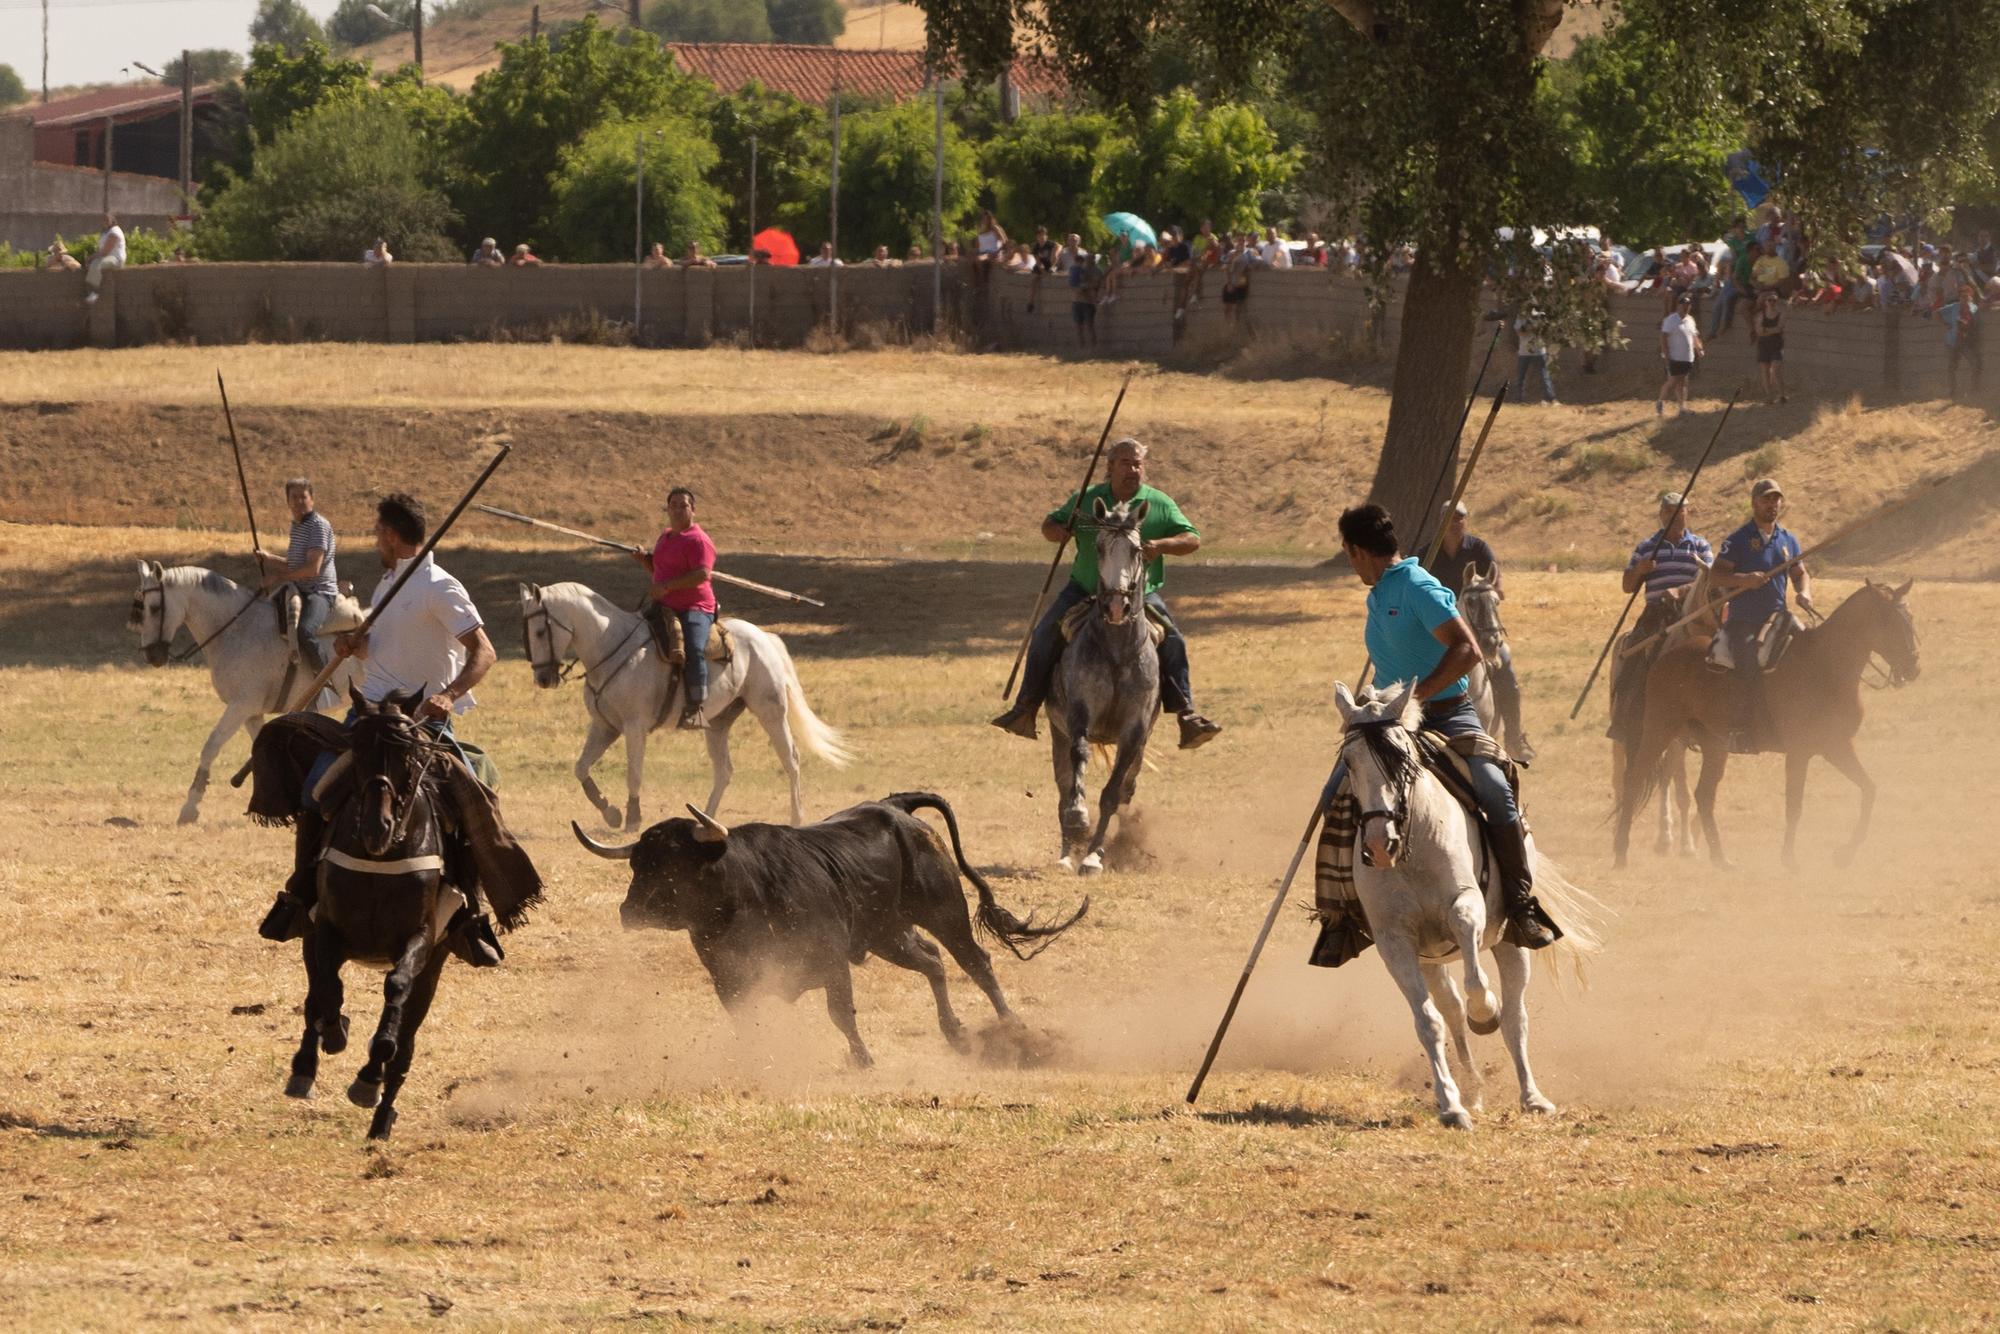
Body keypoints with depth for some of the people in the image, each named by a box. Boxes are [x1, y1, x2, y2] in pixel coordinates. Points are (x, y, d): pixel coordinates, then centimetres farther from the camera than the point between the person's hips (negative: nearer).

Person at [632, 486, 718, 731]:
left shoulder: (698, 541, -10)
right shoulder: (666, 536, 18)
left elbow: (703, 574, -24)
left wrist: (667, 586, -26)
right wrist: (645, 559, 10)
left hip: (695, 609, -9)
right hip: (664, 607, 9)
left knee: (693, 650, -31)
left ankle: (694, 708, -32)